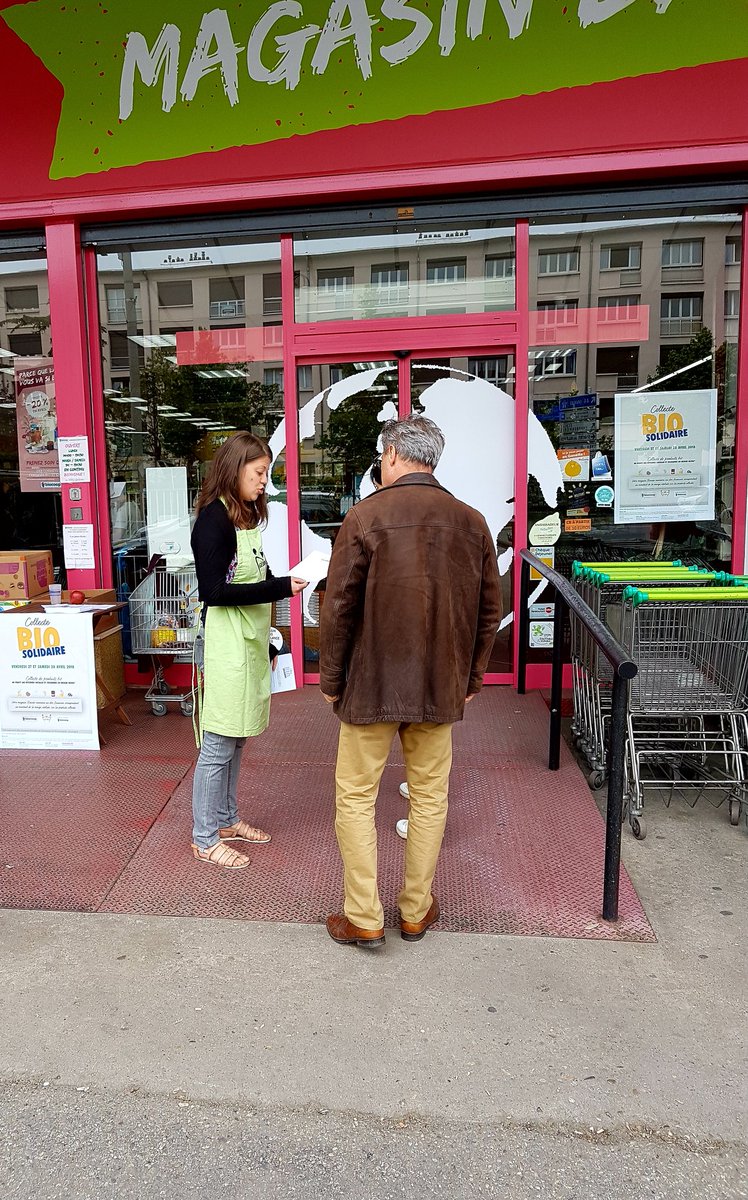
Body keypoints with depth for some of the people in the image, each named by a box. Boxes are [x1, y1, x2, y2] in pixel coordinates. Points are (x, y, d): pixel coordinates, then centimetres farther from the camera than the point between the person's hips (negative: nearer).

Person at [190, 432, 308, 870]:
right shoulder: (214, 518, -14)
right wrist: (280, 588, -21)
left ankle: (226, 819, 31)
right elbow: (214, 591, -20)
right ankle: (205, 838, 13)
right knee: (219, 743, 0)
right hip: (226, 641, -9)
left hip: (250, 640, 9)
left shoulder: (246, 515, 12)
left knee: (236, 737, 17)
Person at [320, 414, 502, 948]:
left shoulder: (366, 517, -11)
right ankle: (416, 911, 29)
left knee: (356, 798, 11)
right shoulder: (472, 522, 1)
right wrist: (471, 678, 16)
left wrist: (331, 679, 1)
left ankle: (364, 919, 19)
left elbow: (339, 607, -11)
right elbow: (490, 611, 6)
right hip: (442, 688, 4)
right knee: (430, 796, 16)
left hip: (371, 684, -3)